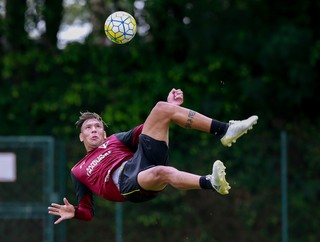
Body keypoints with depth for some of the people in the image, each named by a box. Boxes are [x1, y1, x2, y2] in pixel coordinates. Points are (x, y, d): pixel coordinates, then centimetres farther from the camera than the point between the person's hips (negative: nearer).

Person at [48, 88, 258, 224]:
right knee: (162, 172, -42)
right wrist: (74, 212, -2)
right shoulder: (78, 172, 29)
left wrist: (171, 109, 9)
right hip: (127, 183, -4)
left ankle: (224, 131, -19)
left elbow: (148, 129, 25)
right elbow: (88, 212, 22)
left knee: (162, 108, -10)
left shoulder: (116, 140, 36)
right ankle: (211, 183, -68)